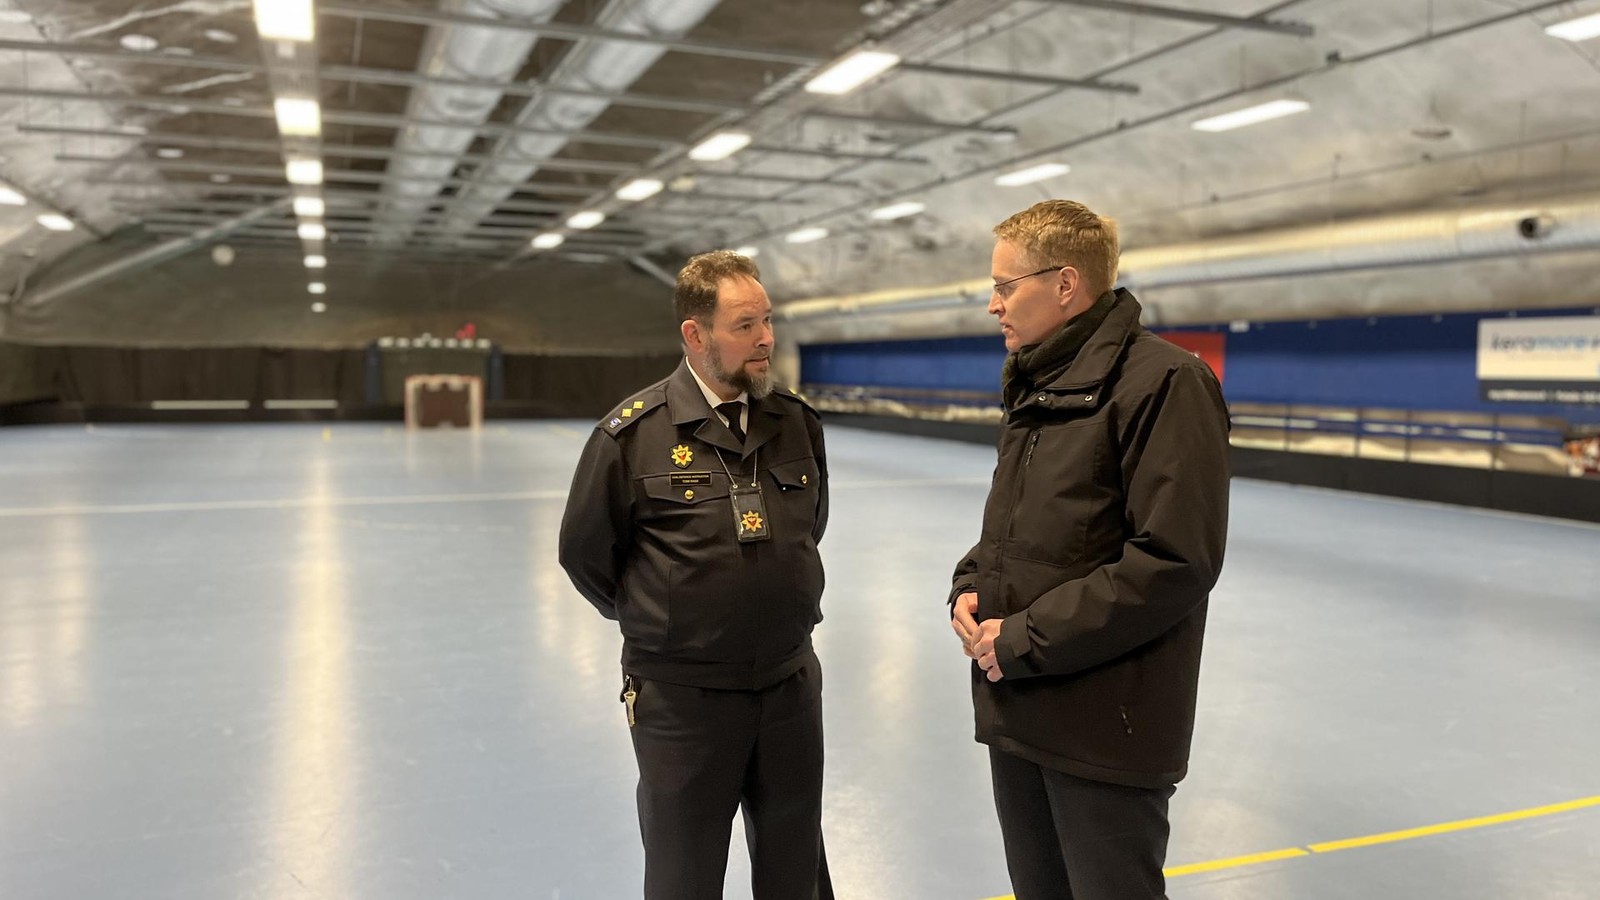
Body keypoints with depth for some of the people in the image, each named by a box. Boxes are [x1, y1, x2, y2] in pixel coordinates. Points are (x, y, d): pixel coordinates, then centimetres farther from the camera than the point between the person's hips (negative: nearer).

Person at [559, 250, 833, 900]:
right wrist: (652, 618, 8)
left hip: (791, 683, 4)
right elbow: (584, 551, -1)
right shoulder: (634, 433, -13)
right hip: (681, 695, -3)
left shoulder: (799, 423, 0)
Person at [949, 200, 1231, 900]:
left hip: (1106, 728, -8)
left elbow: (1175, 563, -22)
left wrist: (1027, 639, -19)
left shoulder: (1164, 381, -15)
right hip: (1015, 710, 8)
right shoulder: (1033, 388, 13)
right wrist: (971, 588, 1)